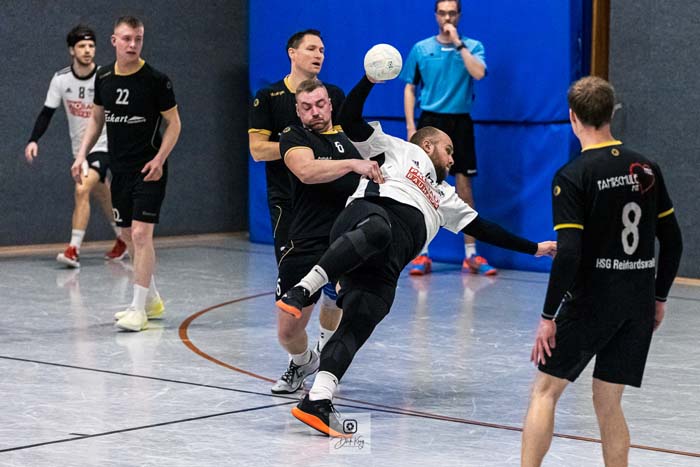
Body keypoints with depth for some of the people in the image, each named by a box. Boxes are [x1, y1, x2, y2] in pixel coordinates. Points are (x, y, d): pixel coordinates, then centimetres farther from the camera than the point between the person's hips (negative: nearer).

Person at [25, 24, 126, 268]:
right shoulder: (61, 79, -7)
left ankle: (74, 250, -22)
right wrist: (34, 140, -15)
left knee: (82, 190, -23)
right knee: (102, 195, 19)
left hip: (102, 145, -5)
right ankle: (122, 240, 39)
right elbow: (47, 112, -2)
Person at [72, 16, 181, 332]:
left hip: (149, 170, -6)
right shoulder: (104, 78, 4)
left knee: (141, 234, -13)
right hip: (120, 169, 6)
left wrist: (159, 159, -16)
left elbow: (173, 122, -6)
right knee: (129, 236, 13)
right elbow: (97, 119, 17)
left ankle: (138, 310, -10)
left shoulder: (155, 80, -11)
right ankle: (152, 300, 28)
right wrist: (82, 155, 6)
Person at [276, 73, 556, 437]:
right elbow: (350, 121, 15)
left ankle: (317, 403, -32)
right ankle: (301, 291, -45)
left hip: (384, 265, 5)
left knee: (356, 328, -16)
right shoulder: (398, 150, 25)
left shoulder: (445, 197, 42)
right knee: (377, 230, -42)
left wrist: (534, 248, 42)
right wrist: (370, 80, 5)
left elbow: (484, 229, 43)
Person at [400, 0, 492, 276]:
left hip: (460, 123, 0)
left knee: (464, 186, 0)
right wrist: (410, 125, -2)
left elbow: (478, 73, -17)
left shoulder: (472, 46, 3)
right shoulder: (421, 49, 6)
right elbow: (410, 89, 8)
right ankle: (422, 255, 4)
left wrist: (458, 43, -14)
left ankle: (471, 255, 6)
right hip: (430, 121, 0)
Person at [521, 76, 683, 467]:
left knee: (545, 391, 6)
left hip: (590, 302, -5)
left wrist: (548, 316, -11)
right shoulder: (647, 169, 5)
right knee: (608, 403, 11)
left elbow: (568, 255, -18)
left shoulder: (571, 177, -11)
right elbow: (673, 241, 9)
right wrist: (659, 297, 19)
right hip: (639, 305, 5)